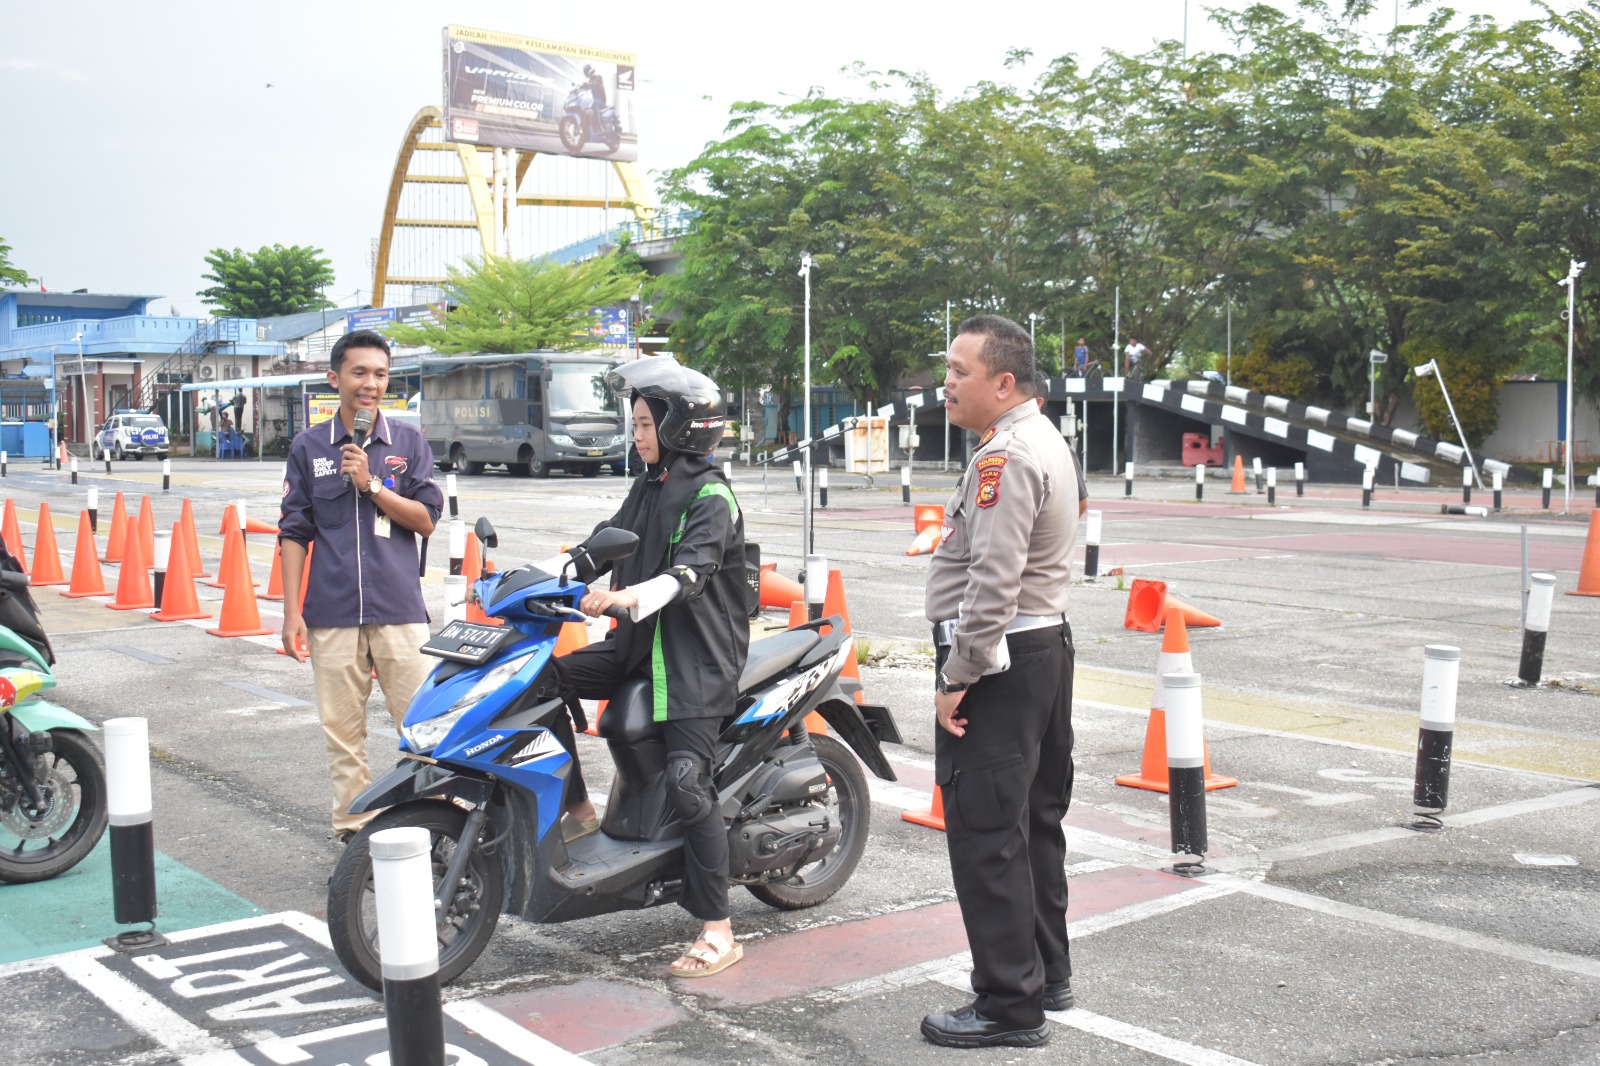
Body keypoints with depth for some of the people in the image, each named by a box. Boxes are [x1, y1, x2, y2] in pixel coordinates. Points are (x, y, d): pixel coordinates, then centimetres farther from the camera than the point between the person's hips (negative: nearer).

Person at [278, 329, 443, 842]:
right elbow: (294, 531, 8)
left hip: (399, 609, -1)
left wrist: (371, 484, -10)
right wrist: (292, 609, 1)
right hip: (332, 613, 1)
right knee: (343, 732, 5)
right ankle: (353, 830, 14)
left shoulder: (408, 442, 8)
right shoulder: (308, 447, 9)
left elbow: (426, 519, 2)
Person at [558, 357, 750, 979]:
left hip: (697, 654, -8)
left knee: (687, 782, -16)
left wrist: (628, 596, -44)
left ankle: (718, 932, -10)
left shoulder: (709, 495, -11)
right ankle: (573, 805, 10)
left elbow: (692, 568, -27)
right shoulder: (648, 487, 16)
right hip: (642, 643, 9)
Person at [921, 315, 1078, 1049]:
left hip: (998, 659, -11)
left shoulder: (1005, 456, -18)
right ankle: (1046, 972, 30)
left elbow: (994, 582, -26)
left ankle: (1010, 1004, 0)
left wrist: (957, 678, -21)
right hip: (1045, 644, 11)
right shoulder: (1043, 439, 16)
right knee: (1033, 822, 18)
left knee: (985, 836, -6)